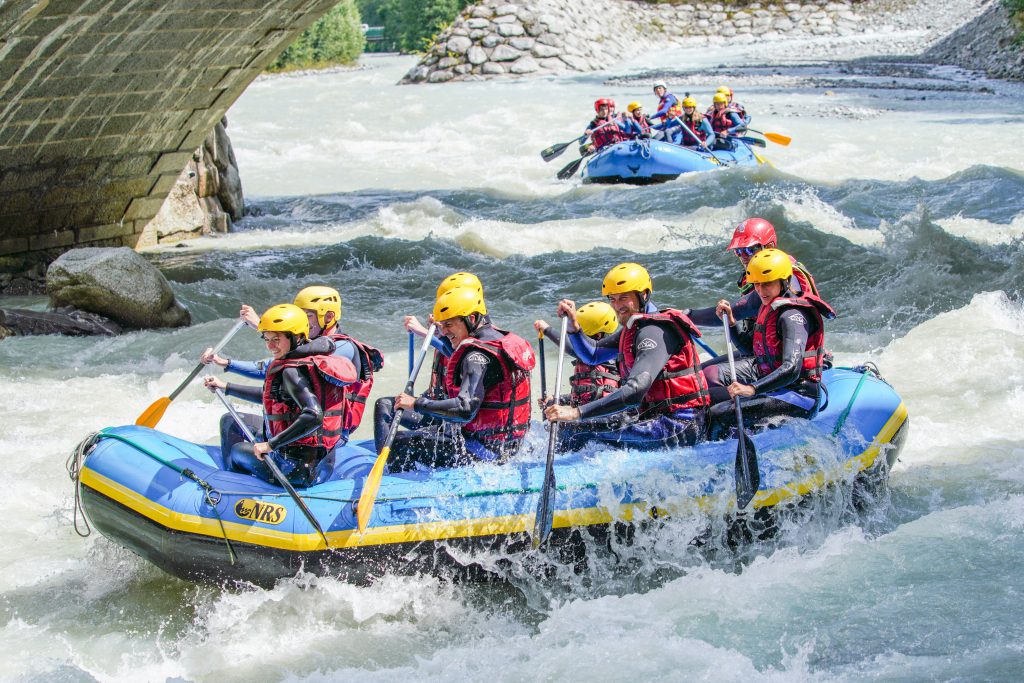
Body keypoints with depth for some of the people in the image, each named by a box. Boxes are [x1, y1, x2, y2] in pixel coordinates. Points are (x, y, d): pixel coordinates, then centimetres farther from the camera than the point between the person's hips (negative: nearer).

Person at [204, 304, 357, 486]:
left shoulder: (292, 372, -21)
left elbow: (314, 416, -35)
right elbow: (270, 396, 22)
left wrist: (271, 444, -28)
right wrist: (225, 387, 25)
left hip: (295, 470, -8)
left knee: (236, 451, 23)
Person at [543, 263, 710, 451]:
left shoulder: (654, 331, -18)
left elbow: (635, 390, -30)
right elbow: (592, 355, 23)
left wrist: (577, 412, -34)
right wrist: (573, 326, 2)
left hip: (680, 427, -11)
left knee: (573, 432, -24)